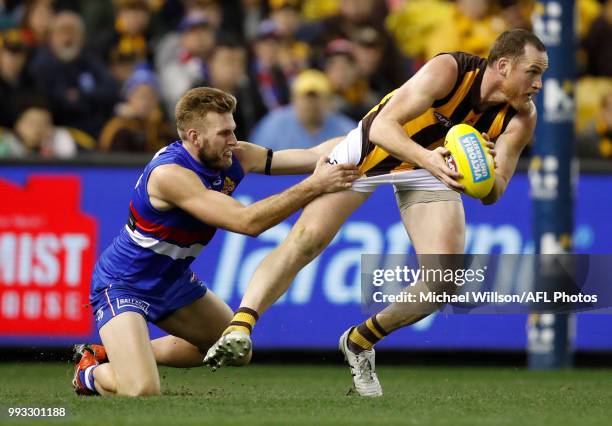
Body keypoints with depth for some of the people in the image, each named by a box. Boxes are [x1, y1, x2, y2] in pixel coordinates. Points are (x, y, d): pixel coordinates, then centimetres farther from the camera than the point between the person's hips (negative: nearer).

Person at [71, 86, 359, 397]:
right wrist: (314, 186, -37)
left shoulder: (234, 158, -8)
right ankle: (91, 373, 11)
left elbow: (314, 155, -5)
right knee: (141, 390, -27)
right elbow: (247, 222, -37)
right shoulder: (169, 173, -32)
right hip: (122, 286, -9)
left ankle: (113, 353, 24)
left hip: (173, 280, 9)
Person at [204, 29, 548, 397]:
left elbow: (494, 193, -17)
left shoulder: (520, 118, -18)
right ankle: (240, 328, -23)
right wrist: (427, 159, -53)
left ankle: (360, 342, 8)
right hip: (372, 149, -4)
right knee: (306, 239, -20)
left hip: (433, 162, 4)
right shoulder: (448, 72, -32)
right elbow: (382, 126, -36)